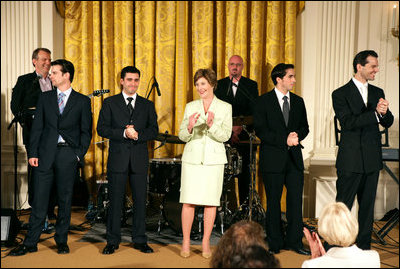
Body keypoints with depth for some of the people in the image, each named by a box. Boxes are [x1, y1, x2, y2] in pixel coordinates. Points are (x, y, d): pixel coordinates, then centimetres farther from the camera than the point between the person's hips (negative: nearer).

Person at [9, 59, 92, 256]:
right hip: (45, 153, 1)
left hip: (68, 154, -1)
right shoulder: (45, 97, 10)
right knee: (39, 199, 3)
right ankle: (30, 243, 13)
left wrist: (80, 154, -5)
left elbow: (86, 131, 5)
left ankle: (61, 241, 20)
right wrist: (33, 153, -1)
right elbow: (37, 127, 7)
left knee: (65, 200, 6)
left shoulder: (82, 101, 5)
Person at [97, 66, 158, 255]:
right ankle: (112, 241, 15)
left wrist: (138, 135, -14)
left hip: (139, 159, 2)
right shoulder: (110, 103, 7)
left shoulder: (147, 105, 12)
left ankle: (140, 240, 17)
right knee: (115, 201, 3)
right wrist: (123, 133, -15)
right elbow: (102, 128, -2)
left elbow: (154, 130, 4)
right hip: (118, 158, -1)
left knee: (140, 200, 6)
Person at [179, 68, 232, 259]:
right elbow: (182, 136, 5)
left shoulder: (225, 107, 4)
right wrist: (190, 127, -17)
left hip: (214, 160, -1)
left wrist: (211, 125, -22)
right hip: (192, 158, 1)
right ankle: (186, 243, 12)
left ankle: (206, 243, 15)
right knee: (188, 201, 0)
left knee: (211, 202, 3)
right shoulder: (190, 107, 8)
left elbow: (225, 136, -4)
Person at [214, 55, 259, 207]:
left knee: (244, 170, 0)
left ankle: (244, 204, 8)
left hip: (244, 134, 0)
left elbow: (255, 110, -1)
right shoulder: (219, 85, 10)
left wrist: (241, 127, -14)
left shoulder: (251, 85, 8)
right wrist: (230, 129, -8)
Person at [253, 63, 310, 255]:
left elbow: (304, 127, 14)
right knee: (274, 202, 5)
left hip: (294, 158, 4)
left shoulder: (298, 101, 12)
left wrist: (297, 135, -9)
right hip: (273, 158, -4)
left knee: (296, 200, 4)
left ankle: (294, 241, 17)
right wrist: (284, 140, -17)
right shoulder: (263, 101, -3)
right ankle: (274, 243, 17)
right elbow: (260, 130, -10)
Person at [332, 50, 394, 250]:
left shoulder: (378, 92, 12)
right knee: (342, 206, 1)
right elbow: (348, 122, -17)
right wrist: (375, 113, -25)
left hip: (372, 159, 6)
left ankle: (364, 247, 24)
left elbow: (388, 123, 7)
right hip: (351, 160, -5)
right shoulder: (340, 94, -5)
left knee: (368, 205, 12)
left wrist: (384, 113, -15)